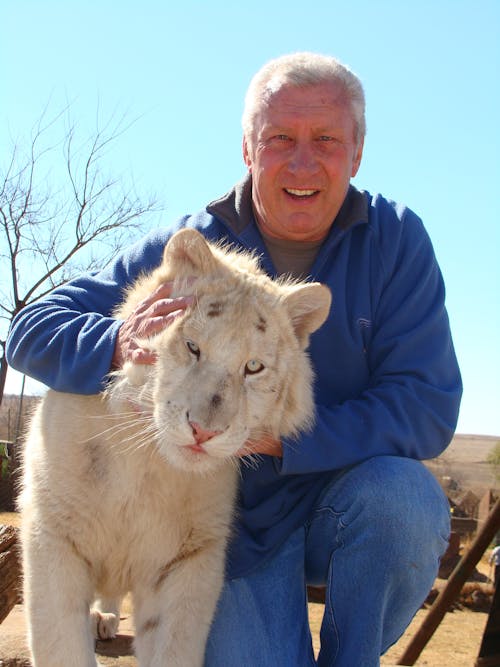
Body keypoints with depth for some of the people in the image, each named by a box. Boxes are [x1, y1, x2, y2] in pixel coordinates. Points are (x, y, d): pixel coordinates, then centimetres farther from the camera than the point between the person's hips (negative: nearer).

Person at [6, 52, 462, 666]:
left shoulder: (396, 239, -9)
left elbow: (428, 406, -16)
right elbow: (31, 332, -8)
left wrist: (280, 438, -29)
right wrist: (119, 345, -32)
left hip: (356, 503, 1)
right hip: (239, 518, 0)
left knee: (396, 492, -32)